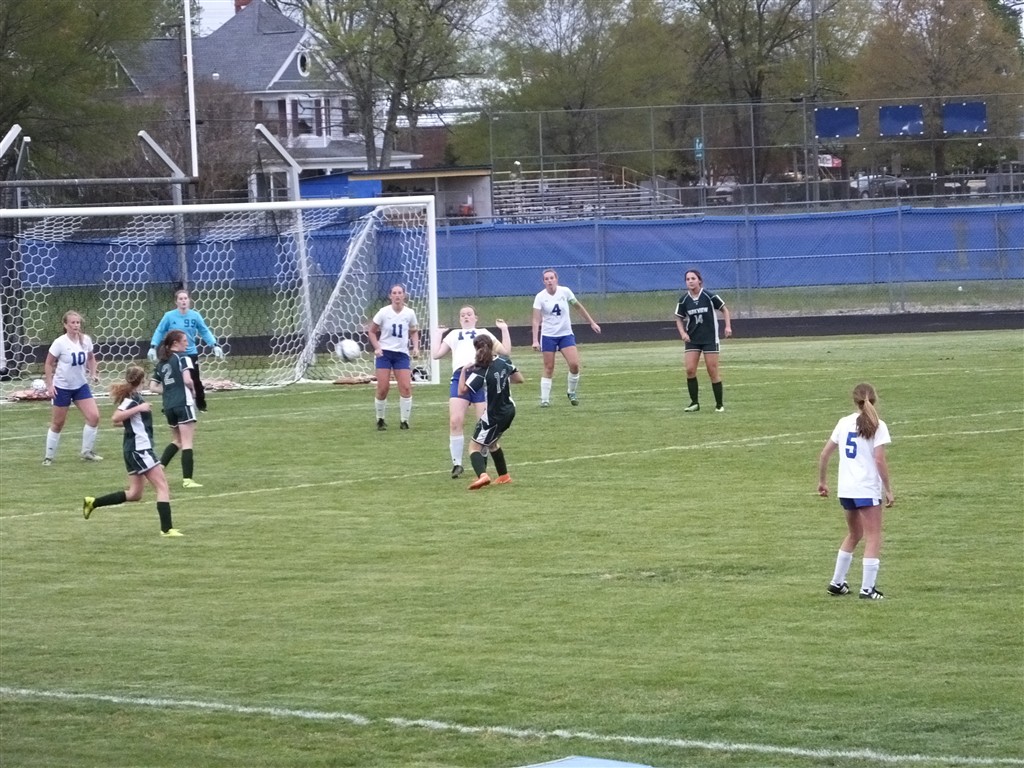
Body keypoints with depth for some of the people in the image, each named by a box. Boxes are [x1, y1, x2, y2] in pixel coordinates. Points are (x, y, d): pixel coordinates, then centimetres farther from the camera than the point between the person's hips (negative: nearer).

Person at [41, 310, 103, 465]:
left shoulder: (86, 340, -4)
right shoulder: (60, 343, -16)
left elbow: (91, 358, 15)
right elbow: (48, 364, -8)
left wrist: (93, 373, -1)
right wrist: (49, 385, -13)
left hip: (81, 385, 4)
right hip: (62, 387, -4)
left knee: (94, 417, -8)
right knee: (58, 423, 4)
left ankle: (87, 452, 7)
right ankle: (48, 456, 19)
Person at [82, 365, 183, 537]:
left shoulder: (135, 397, 13)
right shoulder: (132, 398, -14)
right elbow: (116, 417, -28)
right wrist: (138, 408, -32)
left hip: (135, 450, 10)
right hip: (139, 449, -10)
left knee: (134, 494, 14)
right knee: (162, 486, -10)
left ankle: (93, 502, 17)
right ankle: (167, 528, -16)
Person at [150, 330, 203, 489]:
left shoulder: (162, 362, 16)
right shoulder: (182, 357, -4)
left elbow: (153, 386, 15)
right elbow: (187, 380, -17)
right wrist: (193, 390, 2)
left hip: (168, 405, 7)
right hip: (183, 403, -7)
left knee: (176, 441, 23)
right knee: (187, 443, -4)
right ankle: (187, 479, -9)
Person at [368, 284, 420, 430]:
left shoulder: (409, 313, 0)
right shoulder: (383, 312, -6)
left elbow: (414, 332, 16)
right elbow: (372, 331, 3)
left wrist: (416, 347, 1)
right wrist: (377, 347, -11)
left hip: (402, 353, 2)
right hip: (384, 353, -2)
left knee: (406, 387, -8)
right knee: (383, 388, -6)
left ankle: (404, 420, 4)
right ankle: (380, 420, 13)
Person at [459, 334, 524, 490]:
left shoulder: (481, 371, -22)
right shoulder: (504, 361, -3)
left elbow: (463, 389, -25)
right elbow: (519, 379, 9)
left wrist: (464, 371, -11)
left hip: (494, 415, -7)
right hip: (509, 410, 7)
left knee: (474, 446, -5)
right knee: (492, 442, 30)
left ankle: (482, 475, -32)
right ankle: (504, 476, 36)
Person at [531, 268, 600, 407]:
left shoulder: (565, 291, -3)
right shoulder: (540, 297, -9)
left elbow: (579, 307, 10)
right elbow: (536, 320, -12)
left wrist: (592, 323, 12)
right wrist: (535, 340, -21)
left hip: (566, 334, 1)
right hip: (548, 335, -1)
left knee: (574, 364, -12)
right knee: (549, 368, -1)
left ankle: (571, 393, 11)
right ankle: (545, 399, 7)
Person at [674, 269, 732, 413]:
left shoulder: (709, 296, -11)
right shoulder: (684, 300, -3)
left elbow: (724, 309, 3)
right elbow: (679, 318, 9)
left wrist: (728, 326, -9)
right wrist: (682, 333, -9)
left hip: (710, 338, -3)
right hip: (692, 339, 3)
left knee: (713, 371, -1)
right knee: (690, 370, -8)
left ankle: (719, 404, 10)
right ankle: (694, 402, 5)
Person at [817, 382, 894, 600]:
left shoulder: (844, 423, 7)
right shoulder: (877, 426, -8)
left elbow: (824, 454, 8)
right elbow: (879, 459, -15)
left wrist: (822, 481, 20)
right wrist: (888, 490, -9)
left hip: (845, 489, 6)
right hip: (867, 489, -6)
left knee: (854, 534, 23)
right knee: (873, 537, 1)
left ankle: (837, 583, 26)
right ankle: (867, 588, -6)